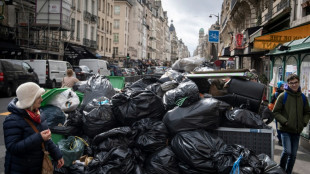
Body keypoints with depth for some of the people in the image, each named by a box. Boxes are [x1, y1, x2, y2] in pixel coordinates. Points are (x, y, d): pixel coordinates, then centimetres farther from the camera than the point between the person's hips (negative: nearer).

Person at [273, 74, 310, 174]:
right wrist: (284, 122, -14)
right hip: (285, 130, -4)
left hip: (297, 130, 5)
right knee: (287, 151, -14)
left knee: (293, 154, 10)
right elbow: (275, 112, -5)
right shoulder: (283, 96, -6)